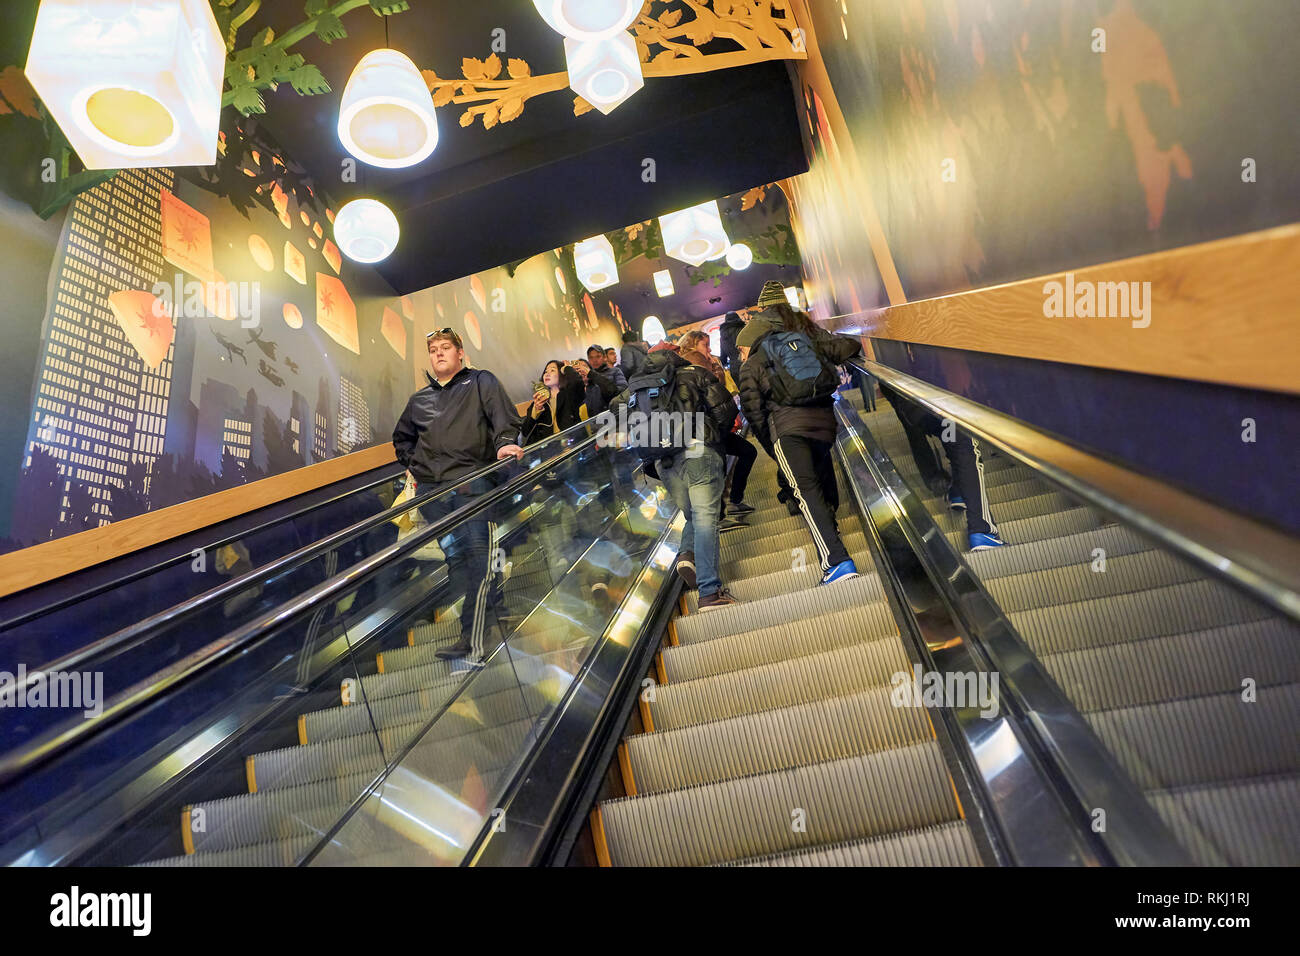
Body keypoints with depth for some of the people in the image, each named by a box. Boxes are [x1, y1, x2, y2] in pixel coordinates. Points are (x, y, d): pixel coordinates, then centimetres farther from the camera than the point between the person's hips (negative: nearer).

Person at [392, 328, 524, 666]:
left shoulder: (481, 382, 14)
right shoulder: (419, 400, 26)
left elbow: (505, 417, 0)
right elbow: (402, 438, 40)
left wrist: (506, 442, -19)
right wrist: (412, 465, 24)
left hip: (472, 481, -5)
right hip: (430, 490, 5)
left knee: (477, 555, -14)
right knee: (454, 556, 0)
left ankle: (472, 643, -15)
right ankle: (485, 618, 7)